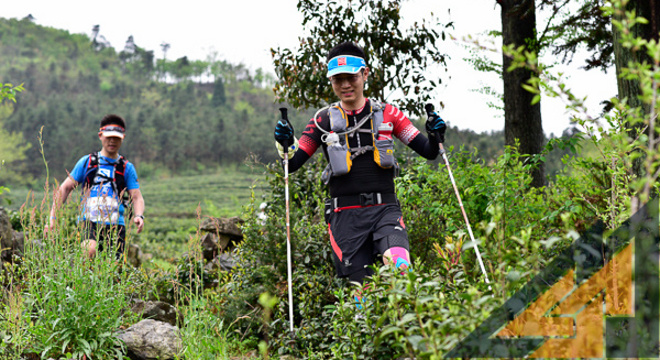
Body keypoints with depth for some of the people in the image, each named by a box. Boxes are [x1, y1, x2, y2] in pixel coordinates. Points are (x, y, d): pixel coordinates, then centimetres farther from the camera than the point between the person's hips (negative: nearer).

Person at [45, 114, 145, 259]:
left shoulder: (127, 168, 14)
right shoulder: (87, 162, 11)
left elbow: (136, 197, 8)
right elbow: (65, 188, 12)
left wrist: (139, 216, -15)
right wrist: (53, 217, 2)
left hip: (116, 225, 2)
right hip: (89, 221, -2)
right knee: (90, 250, -32)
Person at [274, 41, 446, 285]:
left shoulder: (386, 114, 7)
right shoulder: (324, 120, 7)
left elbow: (427, 151, 8)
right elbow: (293, 164, 5)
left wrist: (435, 137, -13)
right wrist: (285, 145, -15)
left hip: (385, 209, 0)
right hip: (345, 215, 0)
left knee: (400, 265, -28)